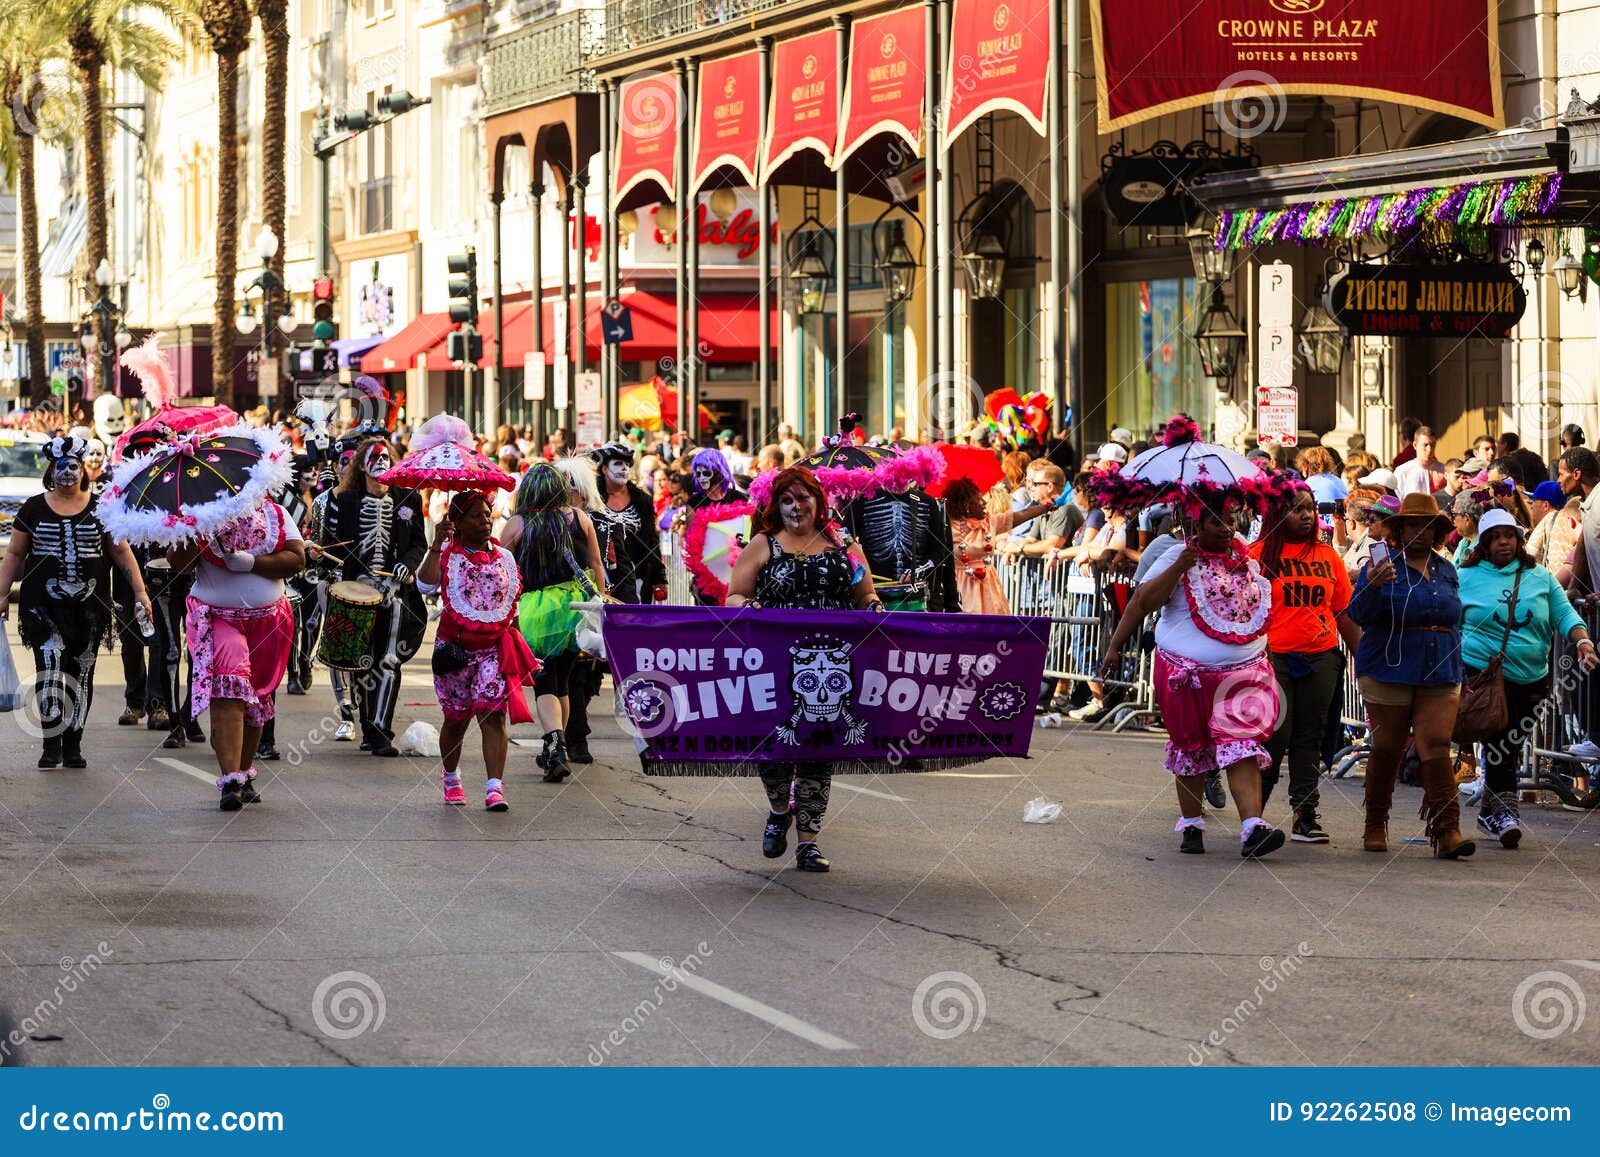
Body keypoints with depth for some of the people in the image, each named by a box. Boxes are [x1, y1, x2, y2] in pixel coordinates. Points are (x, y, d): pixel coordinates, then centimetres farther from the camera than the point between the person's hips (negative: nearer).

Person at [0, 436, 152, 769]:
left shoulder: (100, 509, 6)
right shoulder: (34, 509, 6)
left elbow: (121, 552, 8)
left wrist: (139, 591, 1)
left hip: (89, 604, 1)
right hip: (44, 603, -1)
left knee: (81, 674, 4)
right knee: (49, 661, -15)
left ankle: (72, 745, 13)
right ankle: (51, 744, -13)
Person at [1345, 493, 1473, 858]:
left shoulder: (1446, 571, 15)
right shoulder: (1383, 566, -2)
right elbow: (1359, 615, -12)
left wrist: (1458, 674, 20)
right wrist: (1372, 586, -32)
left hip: (1439, 677, 3)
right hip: (1390, 673, -3)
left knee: (1437, 747, -8)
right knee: (1386, 749, 4)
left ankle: (1446, 831, -14)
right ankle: (1375, 826, 19)